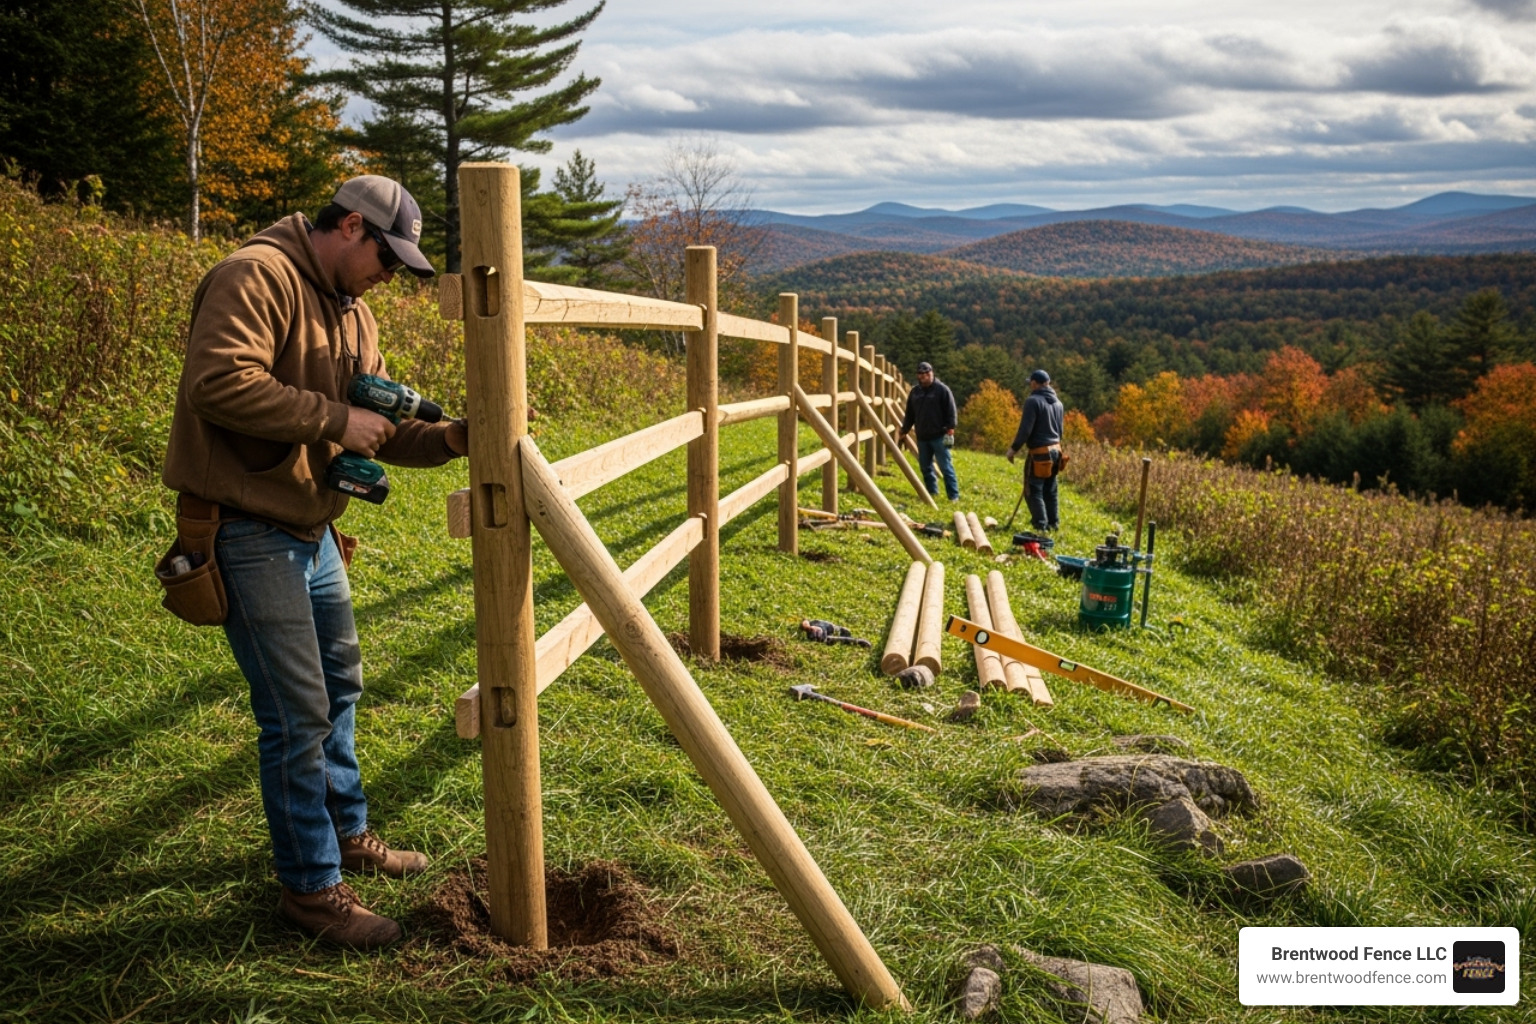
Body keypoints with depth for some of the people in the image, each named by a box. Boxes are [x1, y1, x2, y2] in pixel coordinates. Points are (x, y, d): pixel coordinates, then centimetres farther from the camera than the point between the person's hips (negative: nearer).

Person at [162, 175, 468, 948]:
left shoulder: (353, 315, 13)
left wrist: (448, 440, -4)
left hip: (312, 529, 10)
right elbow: (220, 382, -29)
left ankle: (346, 833, 38)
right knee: (298, 713, -5)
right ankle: (311, 887, 10)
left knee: (340, 686, 20)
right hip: (247, 530, -10)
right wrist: (334, 420, -24)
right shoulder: (257, 277, -15)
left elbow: (380, 429, 14)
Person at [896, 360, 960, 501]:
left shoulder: (942, 389, -4)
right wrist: (904, 431, 17)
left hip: (939, 436, -6)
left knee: (946, 467, -6)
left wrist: (950, 429, -16)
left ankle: (954, 495, -4)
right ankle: (932, 492, 22)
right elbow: (909, 414, 19)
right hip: (922, 437, 6)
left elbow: (950, 411, -8)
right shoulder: (915, 392, 12)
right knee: (925, 467, 10)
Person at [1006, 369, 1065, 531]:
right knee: (1050, 490, 16)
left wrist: (1014, 448, -9)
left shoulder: (1033, 401, -14)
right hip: (1055, 450, 8)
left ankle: (1041, 526, -6)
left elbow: (1025, 429, -18)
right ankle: (1054, 523, 20)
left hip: (1039, 452, -8)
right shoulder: (1057, 402, 13)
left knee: (1034, 491, -3)